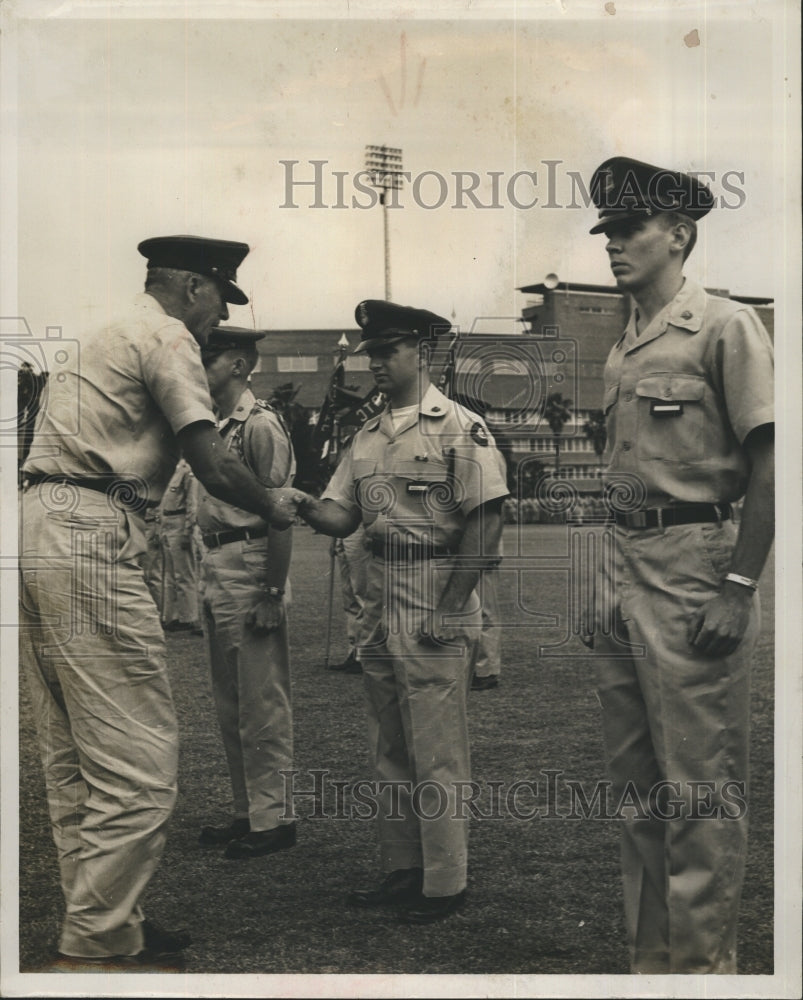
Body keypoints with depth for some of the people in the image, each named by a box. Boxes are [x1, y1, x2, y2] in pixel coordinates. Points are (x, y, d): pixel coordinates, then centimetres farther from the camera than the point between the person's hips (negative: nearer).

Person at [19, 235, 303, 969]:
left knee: (75, 760, 14)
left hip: (36, 532, 11)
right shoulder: (167, 337, -3)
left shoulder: (109, 336, 27)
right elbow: (214, 468, -11)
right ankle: (97, 947, -2)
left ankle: (102, 926, 23)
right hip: (89, 544, -11)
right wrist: (275, 507, 6)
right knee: (138, 764, -7)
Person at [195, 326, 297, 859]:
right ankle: (248, 813, 26)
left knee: (262, 704, -1)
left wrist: (272, 594, -19)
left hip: (249, 573, -10)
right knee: (231, 705, 15)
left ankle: (272, 819, 8)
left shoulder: (261, 424, -12)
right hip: (217, 572, 10)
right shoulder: (218, 426, 14)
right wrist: (207, 583, 15)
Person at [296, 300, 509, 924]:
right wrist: (303, 507, -13)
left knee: (436, 749, -2)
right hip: (382, 600, 8)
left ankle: (445, 883, 9)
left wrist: (448, 609, -18)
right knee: (389, 748, 14)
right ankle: (402, 870, 25)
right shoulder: (369, 437, 15)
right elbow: (341, 516, 10)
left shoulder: (459, 428, -8)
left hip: (436, 598, -8)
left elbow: (486, 521, -14)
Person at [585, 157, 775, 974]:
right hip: (624, 566, 8)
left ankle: (704, 961, 12)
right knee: (635, 779, 14)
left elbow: (768, 467, -12)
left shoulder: (724, 327, -7)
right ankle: (650, 953, 27)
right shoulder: (621, 351, 15)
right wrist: (608, 584, 16)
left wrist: (738, 589, -17)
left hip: (694, 568, -8)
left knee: (701, 785, -1)